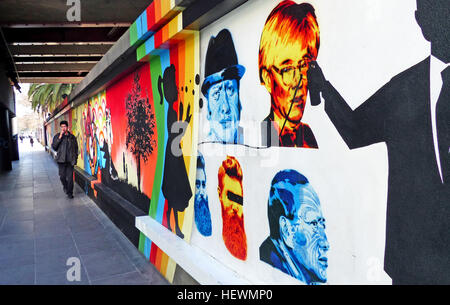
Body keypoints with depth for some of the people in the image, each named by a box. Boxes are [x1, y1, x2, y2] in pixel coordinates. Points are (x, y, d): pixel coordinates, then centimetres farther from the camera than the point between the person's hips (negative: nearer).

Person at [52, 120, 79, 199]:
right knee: (62, 176, 2)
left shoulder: (72, 137, 7)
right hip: (61, 160, 0)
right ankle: (65, 186, 32)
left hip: (70, 160, 0)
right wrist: (60, 137, -13)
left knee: (70, 177, -1)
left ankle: (70, 192, 10)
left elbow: (76, 148, 13)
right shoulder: (57, 136, 5)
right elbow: (54, 146, -6)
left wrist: (75, 158, 6)